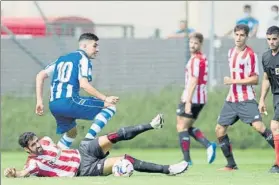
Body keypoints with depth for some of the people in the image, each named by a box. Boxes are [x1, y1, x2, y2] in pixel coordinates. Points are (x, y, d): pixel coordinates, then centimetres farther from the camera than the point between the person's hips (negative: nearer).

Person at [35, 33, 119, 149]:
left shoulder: (62, 59, 25)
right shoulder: (83, 59, 2)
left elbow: (40, 76, 21)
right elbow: (84, 84, -12)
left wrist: (39, 101, 19)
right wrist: (105, 99, -12)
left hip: (53, 105, 8)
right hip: (69, 102, -8)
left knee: (71, 132, 32)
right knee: (109, 107, -1)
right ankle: (88, 141, -13)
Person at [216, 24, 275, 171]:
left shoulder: (251, 54, -10)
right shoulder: (231, 52, 12)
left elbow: (255, 79, -14)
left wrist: (234, 81, -17)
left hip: (246, 100, -7)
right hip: (231, 99, 7)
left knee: (259, 126, -21)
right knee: (219, 129, 4)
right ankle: (231, 165, 13)